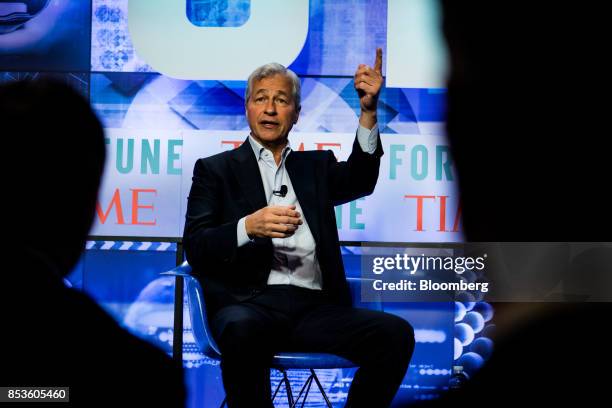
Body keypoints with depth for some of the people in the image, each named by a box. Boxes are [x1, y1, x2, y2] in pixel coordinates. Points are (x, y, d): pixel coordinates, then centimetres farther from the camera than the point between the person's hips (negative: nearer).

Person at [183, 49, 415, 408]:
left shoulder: (315, 166, 24)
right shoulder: (216, 169, 15)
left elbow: (360, 181, 2)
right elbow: (196, 247, 2)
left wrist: (368, 111, -12)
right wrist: (249, 227, -17)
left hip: (315, 306, 3)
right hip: (251, 302, -3)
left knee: (396, 334, -23)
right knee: (242, 330, -39)